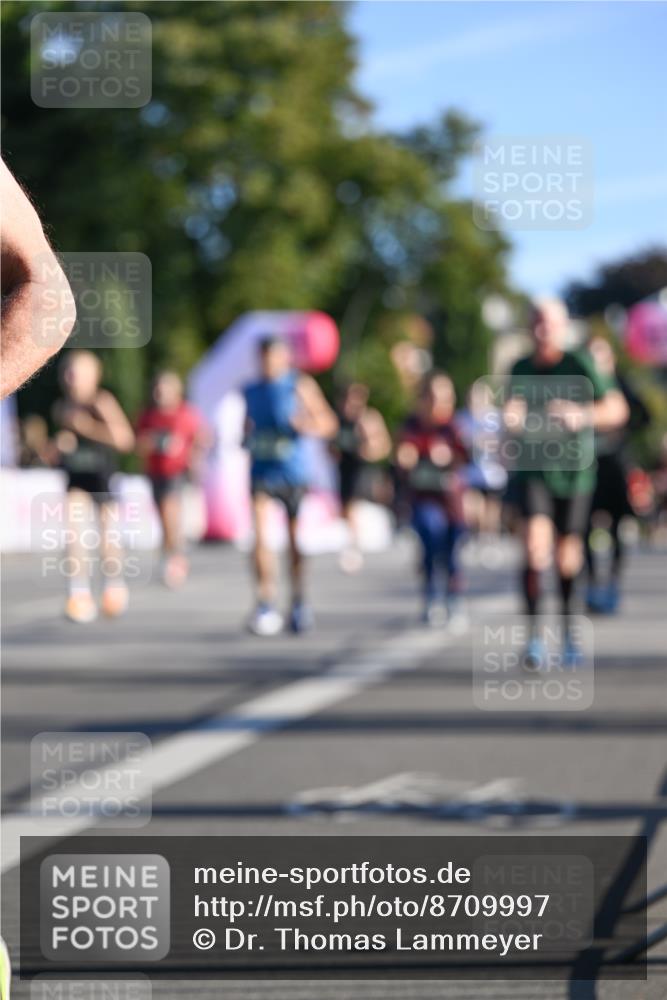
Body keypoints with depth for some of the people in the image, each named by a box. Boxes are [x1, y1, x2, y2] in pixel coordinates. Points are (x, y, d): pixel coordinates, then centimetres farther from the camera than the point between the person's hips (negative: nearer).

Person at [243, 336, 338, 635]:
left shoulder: (300, 386, 1)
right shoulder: (250, 392, 12)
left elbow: (328, 422, 0)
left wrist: (306, 426, -20)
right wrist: (248, 440, 3)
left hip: (293, 472, -2)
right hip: (261, 471, 2)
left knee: (296, 541, 5)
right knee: (260, 536, -15)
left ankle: (298, 601, 22)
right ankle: (266, 601, -13)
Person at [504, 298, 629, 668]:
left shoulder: (580, 364, -7)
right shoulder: (520, 369, 4)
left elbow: (618, 409, -8)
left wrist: (583, 415, -26)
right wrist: (511, 418, -10)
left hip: (574, 470, -1)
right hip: (533, 469, 1)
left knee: (567, 552, 4)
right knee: (535, 544, -18)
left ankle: (568, 630, 27)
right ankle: (534, 634, -16)